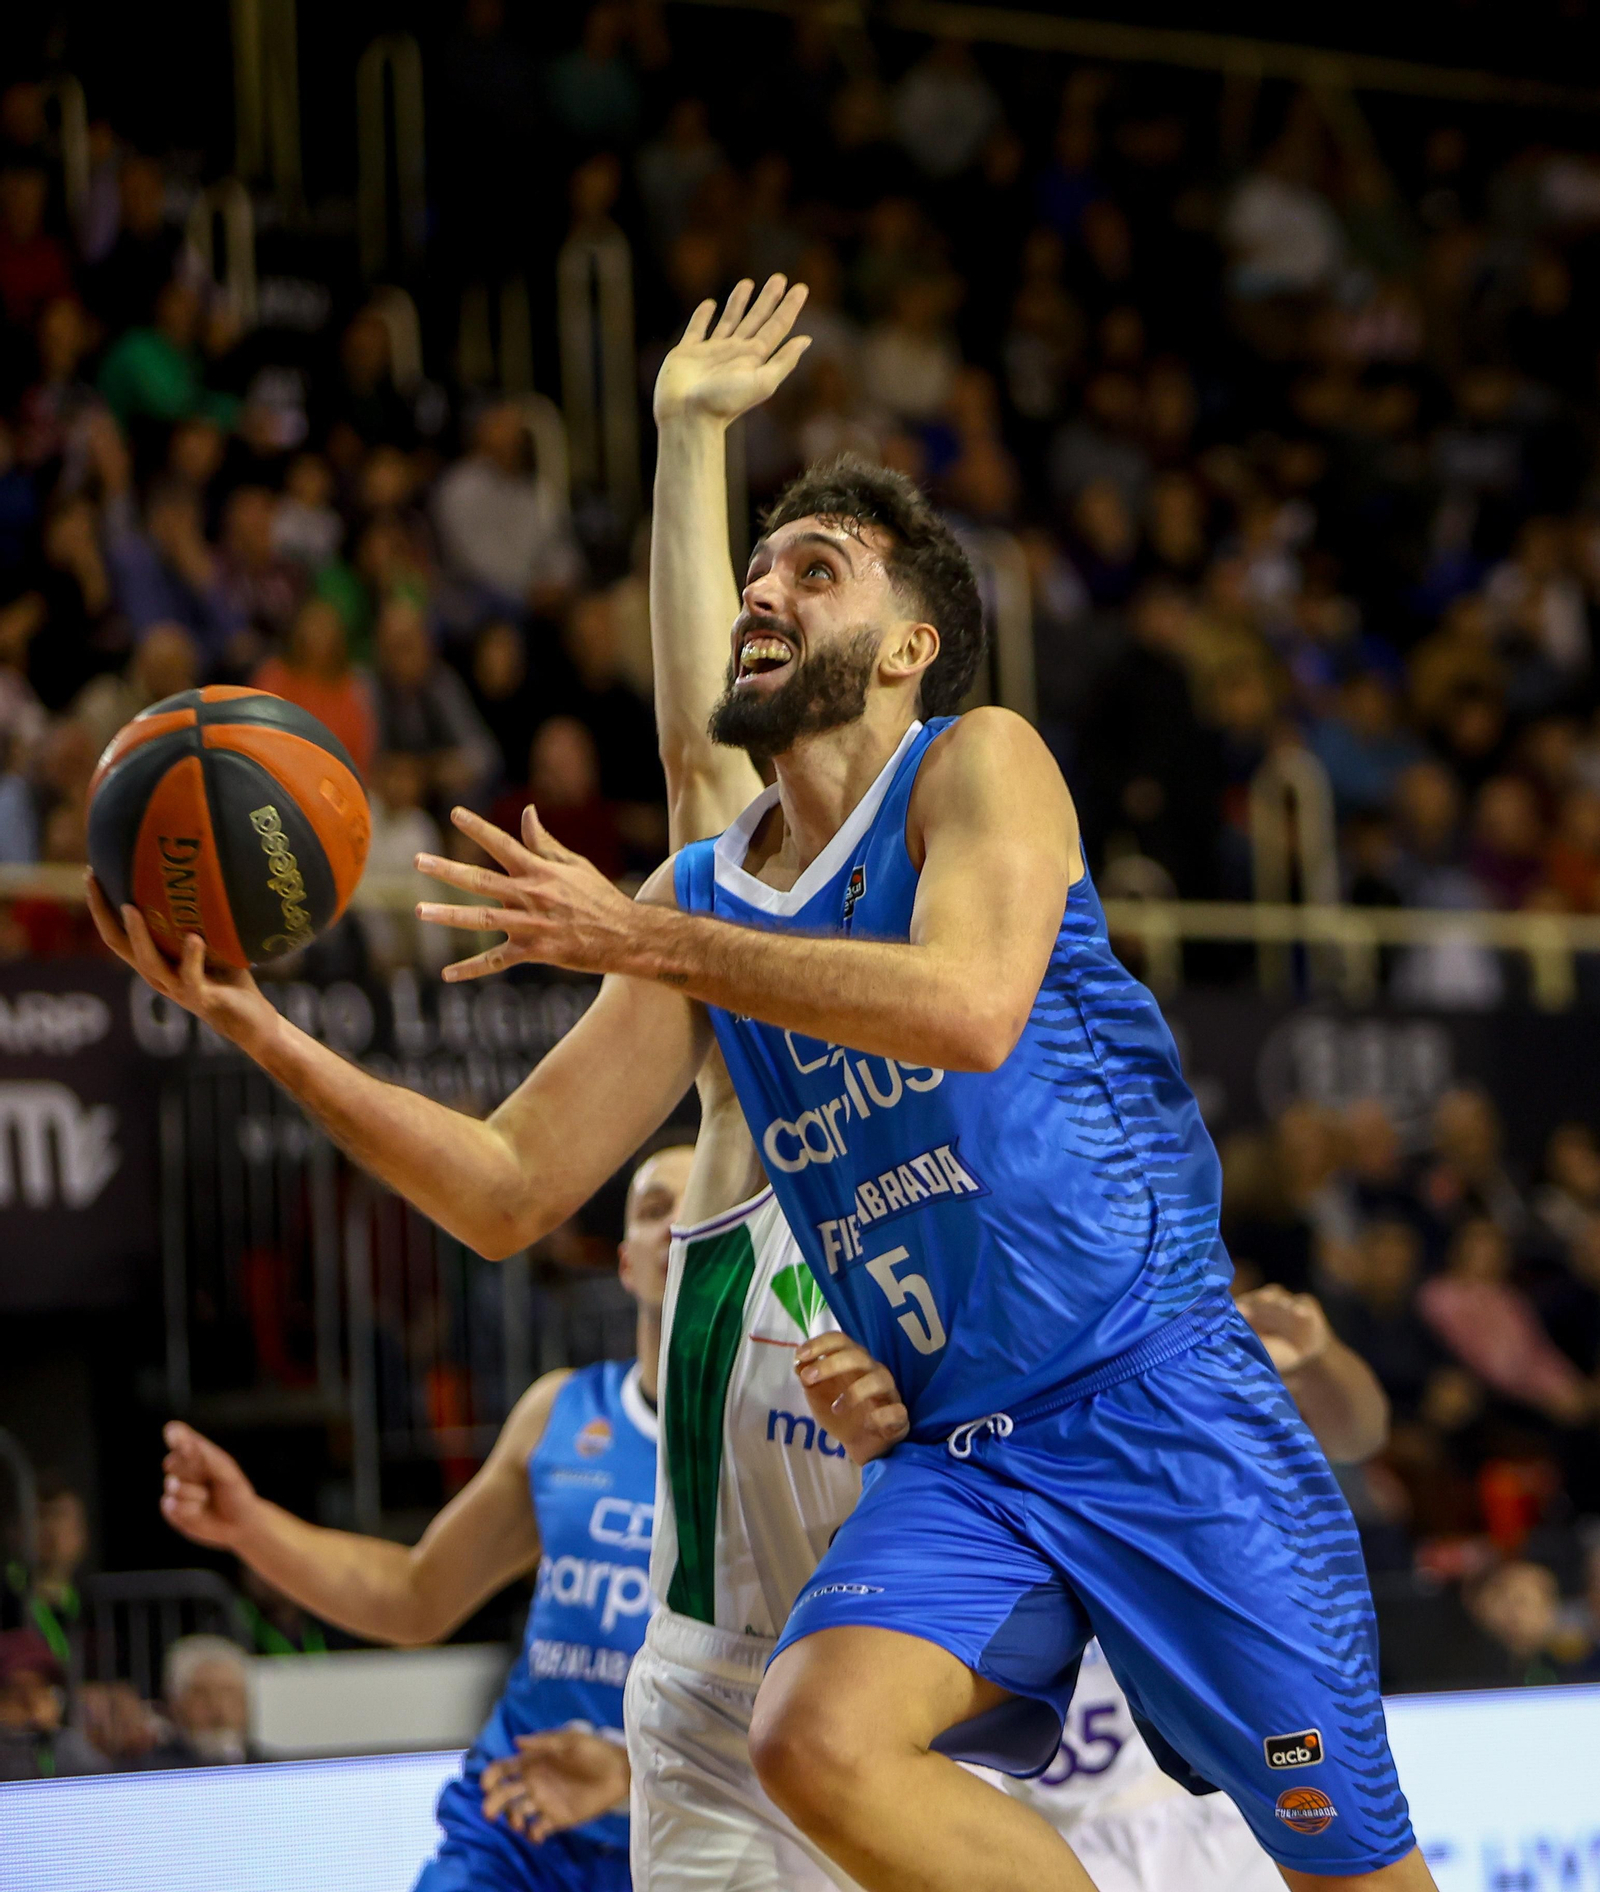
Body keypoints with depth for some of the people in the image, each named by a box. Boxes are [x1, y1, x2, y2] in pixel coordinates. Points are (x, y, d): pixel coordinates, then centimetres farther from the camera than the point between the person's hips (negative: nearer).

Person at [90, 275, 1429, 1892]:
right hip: (956, 1452, 5)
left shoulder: (979, 764, -3)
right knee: (816, 1740, -24)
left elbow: (972, 1008, -25)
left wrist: (642, 941, -23)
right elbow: (508, 1194, 9)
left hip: (1150, 1393, -4)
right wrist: (264, 1033, -3)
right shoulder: (699, 901, 12)